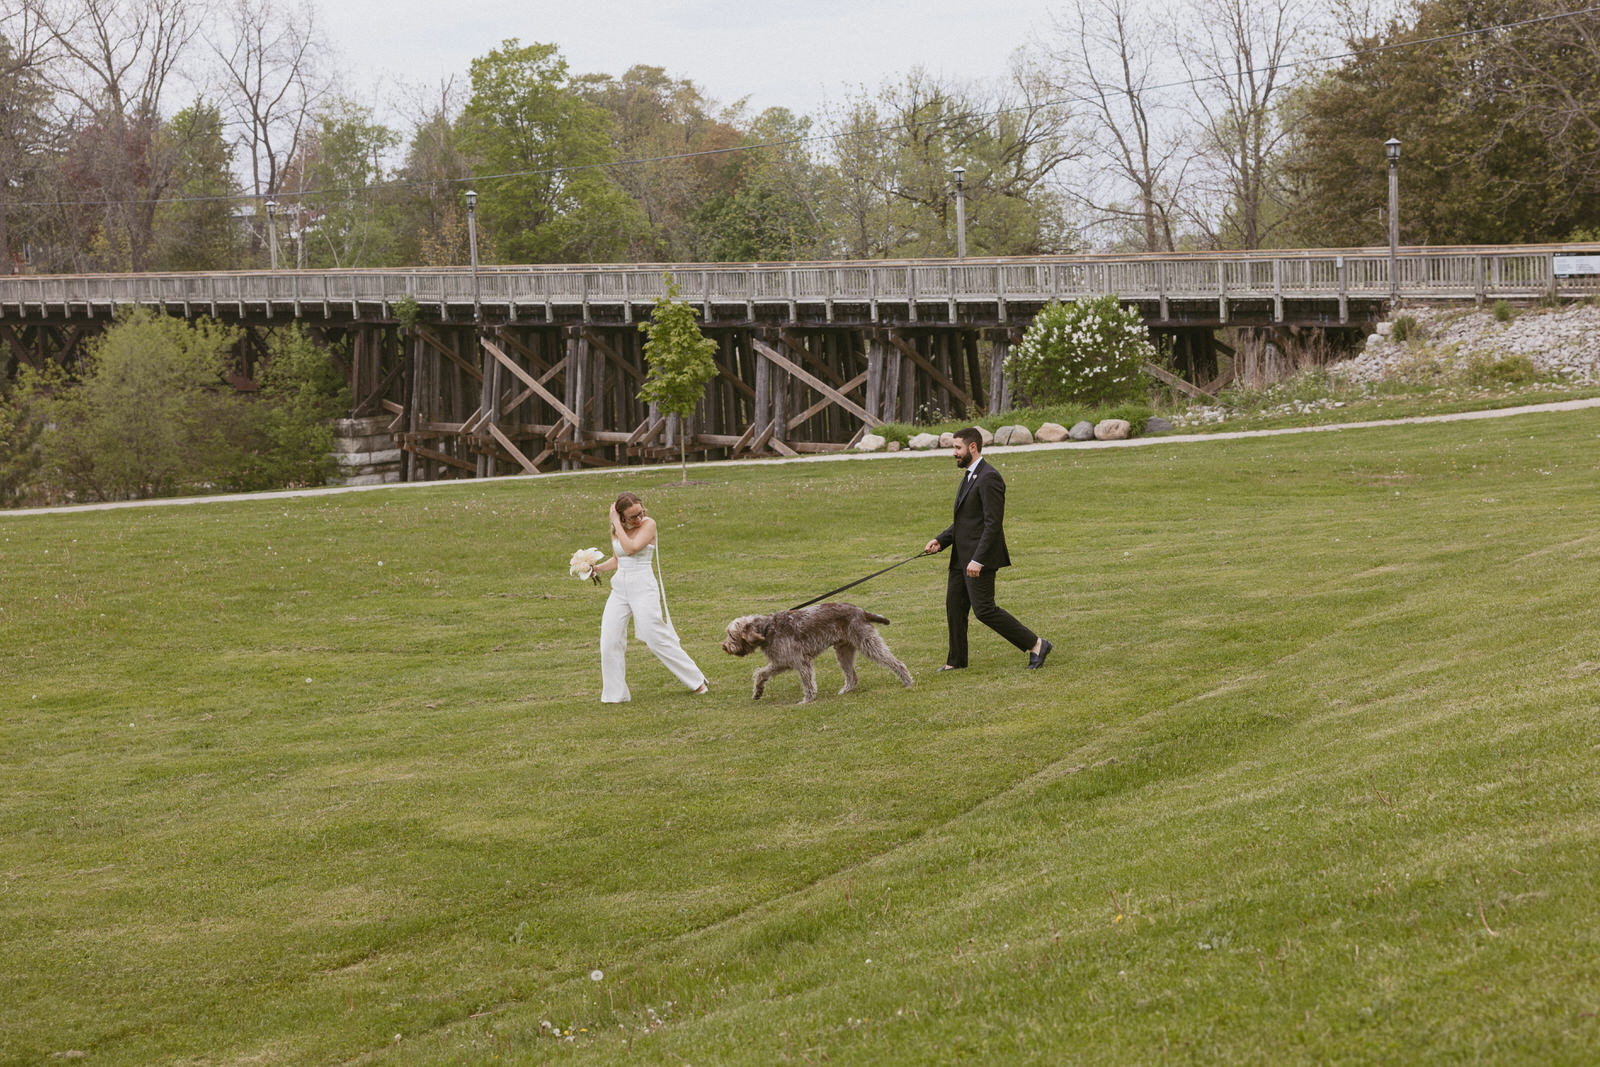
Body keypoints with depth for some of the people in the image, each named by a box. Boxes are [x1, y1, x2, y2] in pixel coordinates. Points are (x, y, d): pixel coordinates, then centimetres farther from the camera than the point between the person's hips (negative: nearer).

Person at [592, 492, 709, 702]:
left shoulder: (648, 524, -9)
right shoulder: (616, 530, 8)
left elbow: (630, 548, -22)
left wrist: (617, 523, -16)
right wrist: (596, 568, 4)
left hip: (643, 588, -6)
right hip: (619, 588, 6)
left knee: (657, 639, -6)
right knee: (609, 642, -1)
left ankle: (697, 680, 9)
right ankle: (615, 693, 11)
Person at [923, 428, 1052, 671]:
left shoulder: (989, 478, -17)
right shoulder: (970, 477, 16)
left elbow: (993, 523, -22)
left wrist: (978, 560, -26)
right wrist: (941, 541, 8)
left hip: (979, 558, -10)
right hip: (962, 557, 10)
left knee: (984, 610, -11)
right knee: (954, 607, 12)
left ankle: (1035, 645, -4)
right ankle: (956, 660, 21)